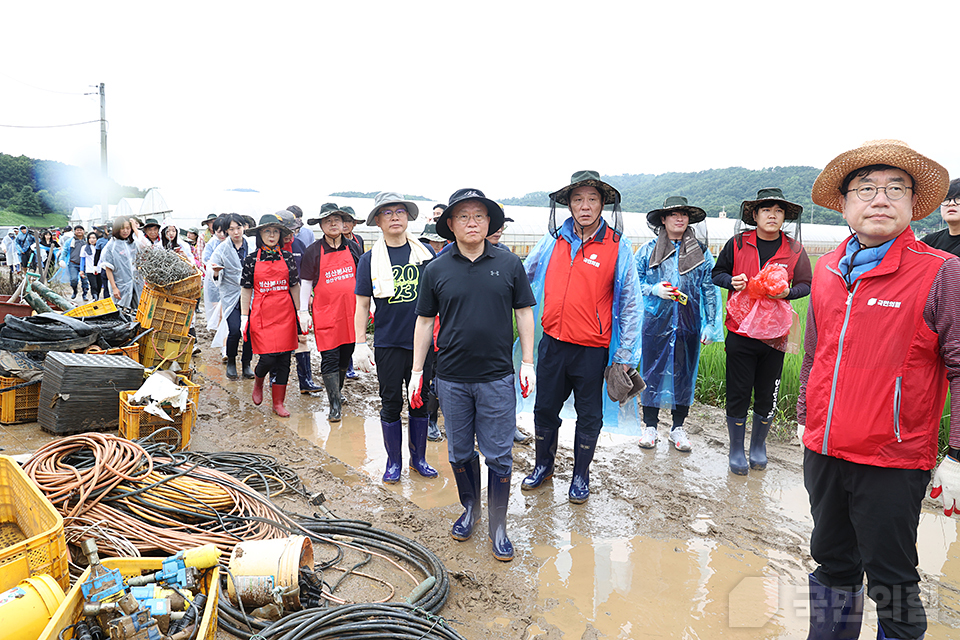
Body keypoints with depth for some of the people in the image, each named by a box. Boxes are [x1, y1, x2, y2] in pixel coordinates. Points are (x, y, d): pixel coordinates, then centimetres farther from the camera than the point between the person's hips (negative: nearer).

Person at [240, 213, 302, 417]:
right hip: (262, 314, -2)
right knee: (268, 358, -9)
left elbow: (295, 287, 10)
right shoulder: (251, 259, 3)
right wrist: (244, 317, 1)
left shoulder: (287, 257, 7)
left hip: (285, 314, 2)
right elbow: (246, 290, 5)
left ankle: (278, 403, 14)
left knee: (284, 358, 2)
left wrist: (299, 313, 8)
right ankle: (258, 381, 27)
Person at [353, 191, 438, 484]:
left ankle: (419, 458, 27)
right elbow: (362, 305, 1)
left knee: (420, 401, 11)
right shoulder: (370, 259, 0)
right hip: (388, 342, -1)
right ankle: (393, 462, 23)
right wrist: (360, 344, -5)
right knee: (391, 403, 7)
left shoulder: (425, 253, 4)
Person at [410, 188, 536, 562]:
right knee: (460, 453, 14)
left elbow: (524, 313, 6)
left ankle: (498, 527, 19)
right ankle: (469, 509, 36)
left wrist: (528, 362, 1)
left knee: (499, 456, 4)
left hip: (497, 377, -1)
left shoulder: (509, 265, 0)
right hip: (452, 378, 1)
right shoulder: (437, 270, 2)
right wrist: (417, 370, 6)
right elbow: (425, 321, 7)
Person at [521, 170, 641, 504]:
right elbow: (521, 278, 16)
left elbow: (630, 304, -4)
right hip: (553, 342, 3)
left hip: (592, 349, -3)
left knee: (589, 416, 11)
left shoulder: (617, 247, -7)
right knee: (545, 408, 15)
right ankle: (543, 465, 38)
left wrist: (625, 355, -5)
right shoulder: (553, 240, 1)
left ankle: (581, 475, 31)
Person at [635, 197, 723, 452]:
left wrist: (710, 325, 3)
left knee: (684, 374, 7)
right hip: (655, 322, -1)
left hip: (688, 325, 1)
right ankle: (650, 426, 18)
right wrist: (655, 290, -12)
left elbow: (710, 290, 8)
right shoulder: (648, 251, 3)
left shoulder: (701, 253, 7)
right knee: (652, 373, 3)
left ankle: (678, 428, 22)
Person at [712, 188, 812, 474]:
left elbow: (806, 284, 8)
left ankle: (758, 446, 33)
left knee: (767, 396, 11)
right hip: (740, 332, -1)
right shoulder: (738, 244, 0)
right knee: (738, 394, 4)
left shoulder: (794, 249, 3)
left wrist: (787, 292, -13)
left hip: (774, 334, 1)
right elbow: (717, 273, 10)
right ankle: (736, 450, 21)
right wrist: (731, 281, -12)